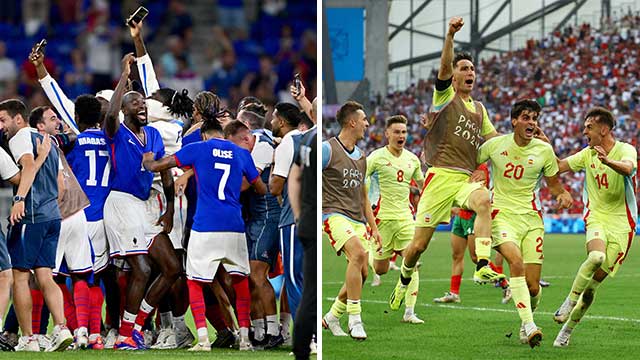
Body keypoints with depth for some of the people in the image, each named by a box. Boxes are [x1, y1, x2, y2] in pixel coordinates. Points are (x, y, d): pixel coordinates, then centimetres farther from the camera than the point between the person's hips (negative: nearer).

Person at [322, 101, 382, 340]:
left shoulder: (361, 157, 19)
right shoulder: (328, 149, -5)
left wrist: (373, 227, 22)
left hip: (357, 219, 8)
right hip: (334, 214, -8)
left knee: (362, 273, -2)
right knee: (358, 253, -30)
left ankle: (331, 318, 18)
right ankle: (354, 319, -25)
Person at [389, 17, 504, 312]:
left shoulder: (479, 109, 22)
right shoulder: (445, 96, 6)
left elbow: (494, 138, 30)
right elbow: (444, 67, -12)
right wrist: (450, 35, -29)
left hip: (467, 178, 3)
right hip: (441, 176, -3)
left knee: (484, 201, -34)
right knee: (418, 245, -2)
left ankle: (482, 268, -42)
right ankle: (404, 280, 30)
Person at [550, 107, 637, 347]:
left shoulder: (625, 150, -8)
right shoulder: (587, 155, 8)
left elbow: (628, 168, -31)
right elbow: (558, 166, 16)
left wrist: (608, 161, -51)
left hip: (621, 224, -2)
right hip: (596, 218, 2)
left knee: (594, 282, 0)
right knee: (596, 256, -33)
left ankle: (568, 328, 14)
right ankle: (571, 299, -17)